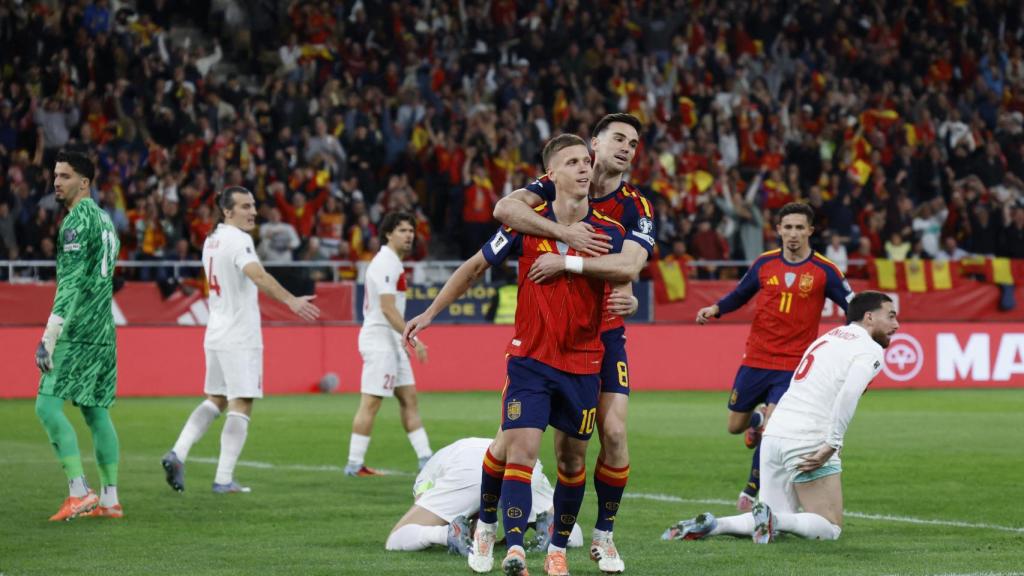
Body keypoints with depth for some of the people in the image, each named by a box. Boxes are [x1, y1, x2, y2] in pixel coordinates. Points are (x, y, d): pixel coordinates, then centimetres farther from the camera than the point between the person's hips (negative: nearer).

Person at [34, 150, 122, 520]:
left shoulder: (78, 221, -12)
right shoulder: (103, 218, 18)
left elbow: (71, 285, -19)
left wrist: (49, 336, -21)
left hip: (79, 332, -10)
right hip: (104, 330, 10)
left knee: (48, 406, -10)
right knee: (96, 412, 10)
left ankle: (79, 492, -17)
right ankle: (110, 499, 9)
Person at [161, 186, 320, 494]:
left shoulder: (211, 240, 13)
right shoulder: (238, 239, -14)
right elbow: (257, 275, -32)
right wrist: (291, 300, -42)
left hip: (216, 335, 8)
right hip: (239, 337, -8)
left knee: (216, 400, 19)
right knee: (240, 405, -3)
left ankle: (178, 453, 6)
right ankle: (224, 478, -6)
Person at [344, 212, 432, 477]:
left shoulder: (391, 263, 17)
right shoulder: (386, 264, -15)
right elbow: (388, 308, -23)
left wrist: (407, 339, 20)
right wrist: (413, 339, -23)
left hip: (392, 342, 11)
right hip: (379, 340, -11)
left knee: (409, 398, 9)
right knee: (370, 403, -7)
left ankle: (425, 458, 10)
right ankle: (354, 464, -4)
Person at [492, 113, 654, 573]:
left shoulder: (636, 208, -2)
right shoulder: (556, 188, -3)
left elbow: (630, 264, -21)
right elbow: (505, 209, -22)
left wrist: (569, 262, -33)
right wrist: (565, 232, -32)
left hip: (603, 332, 1)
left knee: (613, 432, -10)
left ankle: (604, 534, 7)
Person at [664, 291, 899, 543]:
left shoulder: (830, 336, 22)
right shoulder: (870, 350, -4)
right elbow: (848, 394, -21)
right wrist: (832, 446, -19)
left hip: (774, 436, 8)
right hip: (807, 444, -8)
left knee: (781, 520, 15)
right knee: (830, 529, 2)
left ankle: (710, 525, -4)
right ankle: (772, 518, -21)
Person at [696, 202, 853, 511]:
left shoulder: (824, 271, -4)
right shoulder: (764, 263, 3)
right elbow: (740, 295, 17)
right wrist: (715, 309, 0)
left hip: (793, 366, -3)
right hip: (755, 360, 3)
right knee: (735, 426, 11)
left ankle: (751, 492, 3)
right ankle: (758, 418, 47)